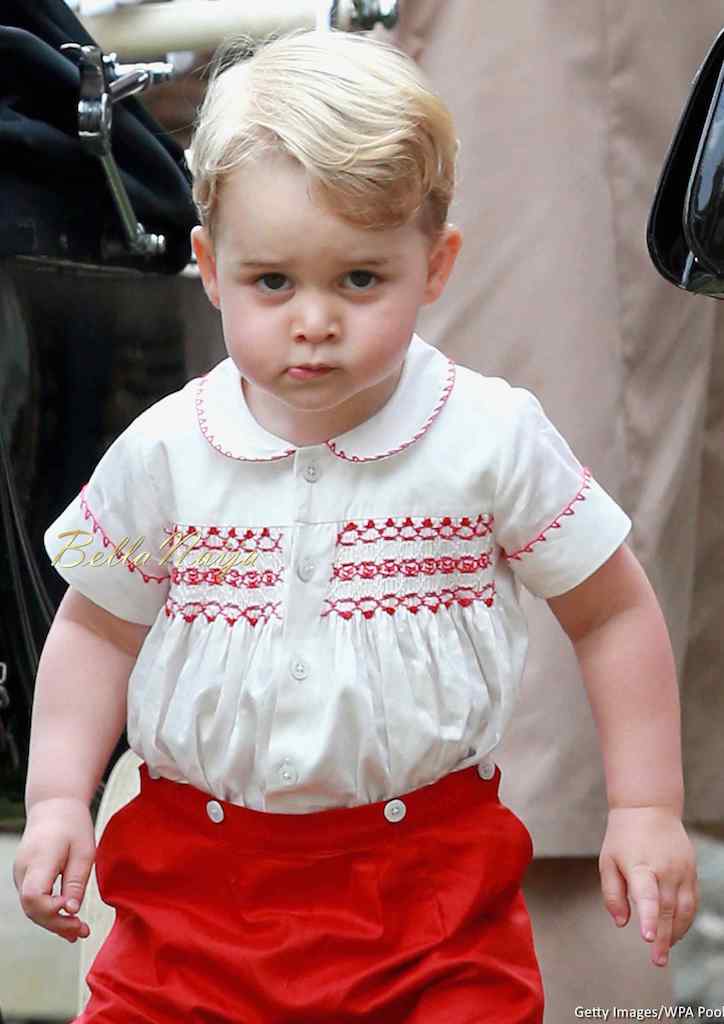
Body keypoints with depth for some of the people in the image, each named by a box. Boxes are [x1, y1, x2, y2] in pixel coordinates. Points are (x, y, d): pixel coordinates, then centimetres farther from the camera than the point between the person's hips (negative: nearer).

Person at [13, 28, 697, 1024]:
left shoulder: (493, 438, -8)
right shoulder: (165, 455, -5)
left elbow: (614, 613, 2)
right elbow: (97, 627, 9)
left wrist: (647, 810, 0)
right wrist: (58, 798, -1)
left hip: (432, 875, -1)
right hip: (200, 869, 1)